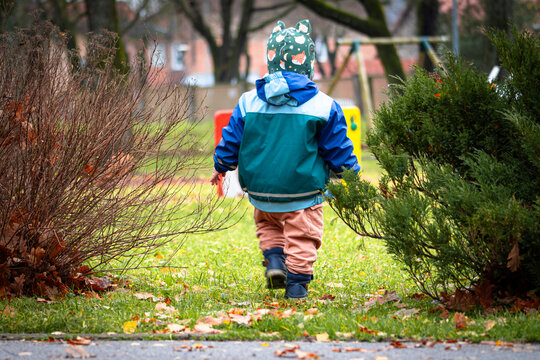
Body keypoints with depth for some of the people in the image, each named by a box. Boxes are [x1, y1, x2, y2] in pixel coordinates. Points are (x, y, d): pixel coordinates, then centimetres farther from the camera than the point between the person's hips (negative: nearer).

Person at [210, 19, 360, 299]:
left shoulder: (249, 102, -2)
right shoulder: (323, 106, -7)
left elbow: (231, 141, 7)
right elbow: (338, 149, 1)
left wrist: (221, 167, 25)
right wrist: (351, 174, 19)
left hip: (261, 191, 3)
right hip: (303, 192, -3)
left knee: (267, 224, 26)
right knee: (302, 237, 9)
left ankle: (274, 258, 6)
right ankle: (297, 281, 4)